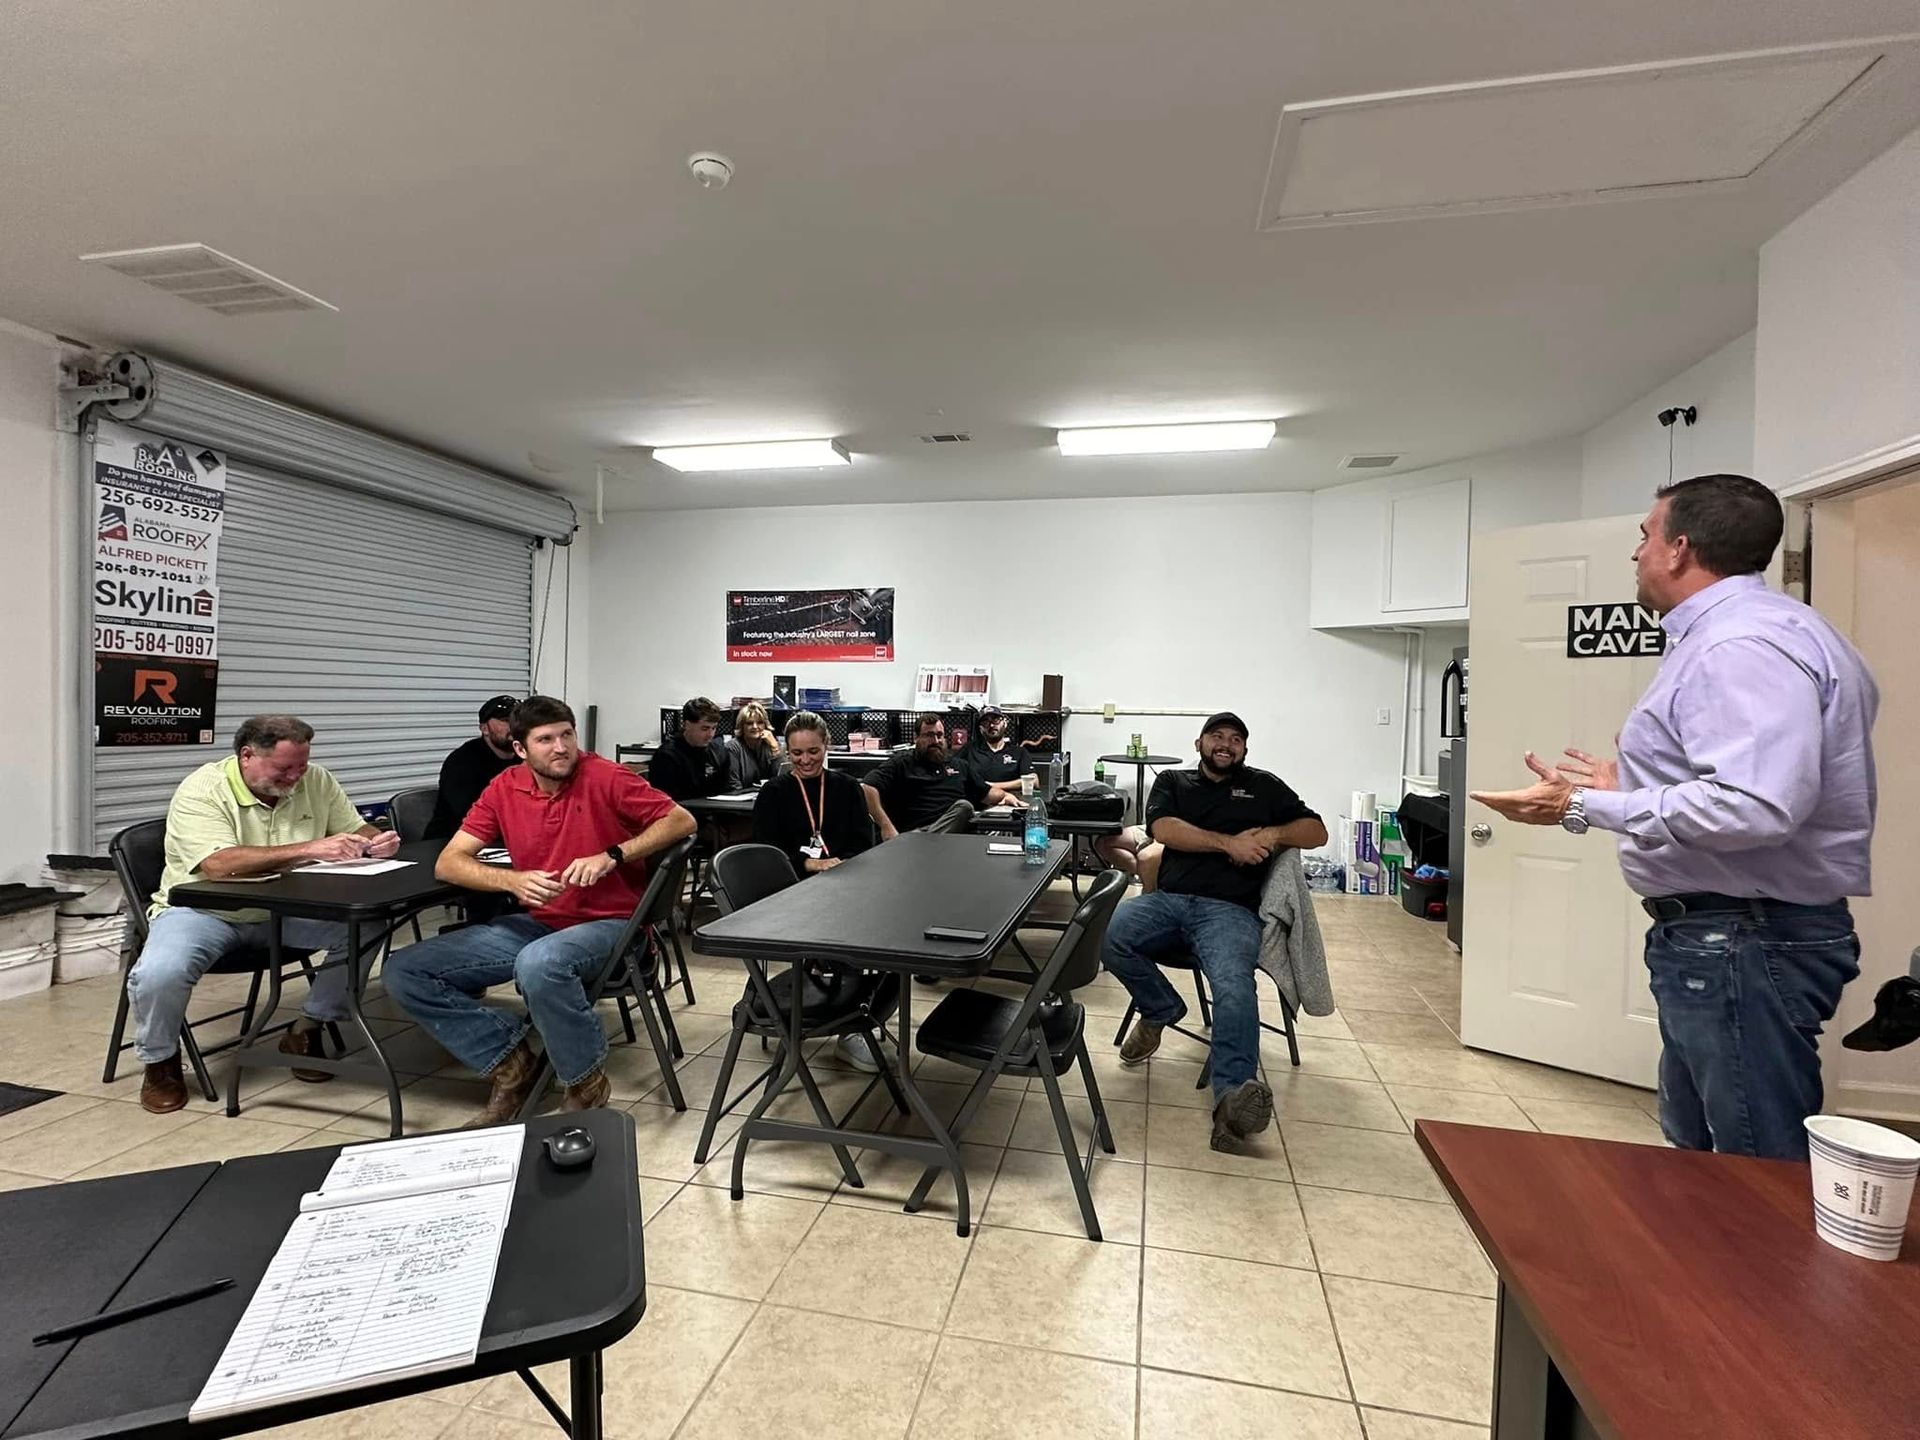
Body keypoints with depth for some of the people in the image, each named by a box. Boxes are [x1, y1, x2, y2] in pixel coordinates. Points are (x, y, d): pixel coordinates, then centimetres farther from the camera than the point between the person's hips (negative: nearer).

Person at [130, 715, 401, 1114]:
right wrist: (309, 849, -40)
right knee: (160, 973, -31)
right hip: (203, 911, -3)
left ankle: (308, 1029, 2)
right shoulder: (201, 791, -18)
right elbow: (219, 864, -33)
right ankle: (160, 1061, 4)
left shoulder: (315, 781, -4)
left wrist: (376, 841, -20)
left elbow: (357, 829, 5)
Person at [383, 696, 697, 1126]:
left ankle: (586, 1084, -12)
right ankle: (510, 1063, -1)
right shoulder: (504, 788, 1)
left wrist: (611, 856, -23)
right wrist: (513, 880, -18)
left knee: (538, 963, -38)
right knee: (404, 970, -3)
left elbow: (681, 821, -12)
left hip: (606, 924, -6)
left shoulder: (604, 777, -12)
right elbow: (449, 863, 1)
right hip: (534, 923, 6)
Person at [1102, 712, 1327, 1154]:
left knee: (1233, 984, -32)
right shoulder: (1172, 782, 23)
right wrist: (1229, 842, -9)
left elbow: (1317, 831, 19)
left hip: (1229, 910, -1)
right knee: (1107, 934, -27)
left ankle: (1233, 1097, -45)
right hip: (1167, 899, 2)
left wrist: (1272, 834, -3)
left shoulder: (1264, 787, 24)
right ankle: (1162, 1009, -1)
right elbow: (1163, 828, 2)